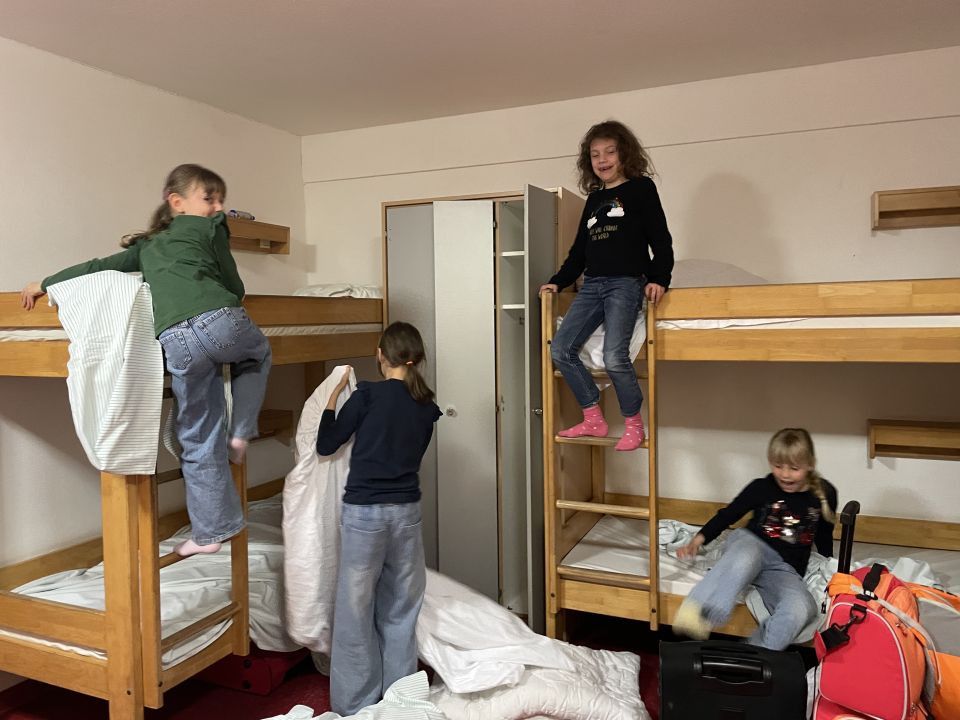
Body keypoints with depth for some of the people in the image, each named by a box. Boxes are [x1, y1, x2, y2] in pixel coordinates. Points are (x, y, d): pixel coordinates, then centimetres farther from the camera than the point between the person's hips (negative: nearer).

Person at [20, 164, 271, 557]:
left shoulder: (146, 247, 33)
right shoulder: (211, 228, 21)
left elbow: (98, 267, 34)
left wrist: (45, 283, 48)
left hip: (176, 341, 3)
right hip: (220, 322, -3)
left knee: (198, 439, 14)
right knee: (259, 353, 33)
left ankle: (212, 528, 21)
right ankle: (240, 433, 19)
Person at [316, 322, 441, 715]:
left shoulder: (368, 394, -11)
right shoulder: (428, 406, 3)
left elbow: (326, 445, -3)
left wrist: (335, 394, 6)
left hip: (364, 511, -5)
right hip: (407, 510, 5)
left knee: (357, 610, 7)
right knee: (400, 608, 16)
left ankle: (357, 706, 18)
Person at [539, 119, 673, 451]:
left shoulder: (641, 188, 4)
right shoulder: (593, 200, 21)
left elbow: (661, 239, -2)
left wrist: (658, 278, -13)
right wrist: (558, 282, 20)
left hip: (626, 283, -7)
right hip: (592, 285, 7)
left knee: (614, 357, -21)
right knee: (561, 349, -5)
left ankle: (634, 425, -1)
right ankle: (593, 420, 4)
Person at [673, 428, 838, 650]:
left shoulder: (824, 495, 7)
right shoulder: (761, 488, 1)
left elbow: (824, 538, 23)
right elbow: (728, 514, 7)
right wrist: (700, 538, -5)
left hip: (786, 569, 2)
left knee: (802, 609, -33)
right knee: (743, 561, -42)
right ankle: (695, 617, -56)